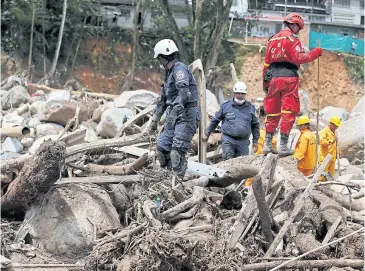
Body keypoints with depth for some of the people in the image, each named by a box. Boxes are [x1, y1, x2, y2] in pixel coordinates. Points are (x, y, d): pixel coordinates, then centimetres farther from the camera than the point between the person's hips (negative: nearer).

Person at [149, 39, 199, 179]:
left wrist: (175, 110, -39)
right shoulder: (169, 73, 22)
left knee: (176, 153, -19)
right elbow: (163, 99, 31)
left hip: (186, 116, -10)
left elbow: (184, 92, -28)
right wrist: (155, 119, 32)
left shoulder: (180, 69, -10)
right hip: (174, 118, 10)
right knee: (162, 149, 8)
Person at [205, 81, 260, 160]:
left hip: (243, 142, 2)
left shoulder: (250, 108, 10)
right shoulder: (225, 106, 5)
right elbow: (215, 120, 15)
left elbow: (255, 125, 18)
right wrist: (207, 133, 17)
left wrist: (255, 141, 14)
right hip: (228, 139, -2)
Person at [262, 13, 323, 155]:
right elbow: (299, 58, -16)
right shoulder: (292, 38, -3)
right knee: (288, 112, -3)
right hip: (289, 77, -7)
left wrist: (265, 83, 23)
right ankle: (283, 146, -6)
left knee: (273, 112, 12)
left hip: (273, 78, 7)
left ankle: (268, 144, 11)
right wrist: (314, 53, -6)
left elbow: (266, 62, 19)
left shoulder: (273, 39, 18)